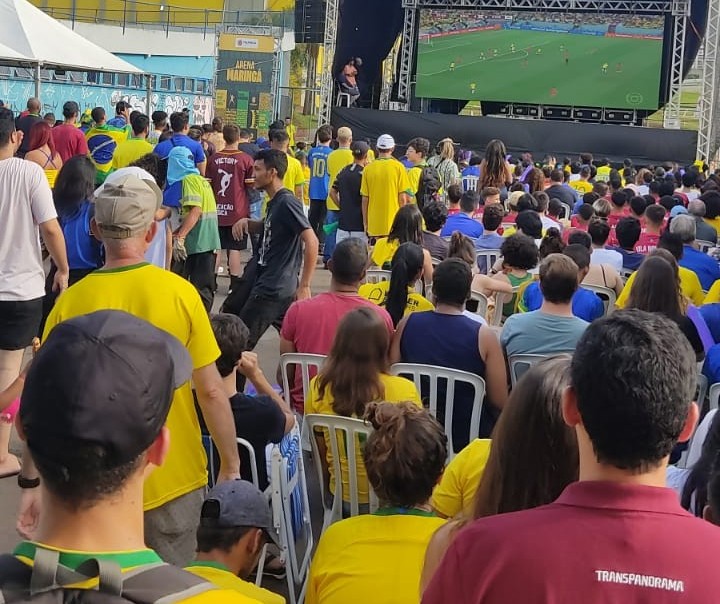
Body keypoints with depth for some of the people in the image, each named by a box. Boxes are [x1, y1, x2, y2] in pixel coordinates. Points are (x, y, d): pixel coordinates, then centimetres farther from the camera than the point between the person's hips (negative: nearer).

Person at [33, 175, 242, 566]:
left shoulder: (70, 304, -10)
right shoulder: (180, 294, -12)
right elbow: (211, 392, -9)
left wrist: (32, 483, 4)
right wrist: (231, 465, 3)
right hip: (175, 481, 0)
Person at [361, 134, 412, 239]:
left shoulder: (368, 168, 0)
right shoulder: (398, 167, -6)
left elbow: (365, 199, 3)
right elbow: (402, 197, -6)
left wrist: (365, 222, 12)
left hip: (374, 225, 2)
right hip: (394, 224, -2)